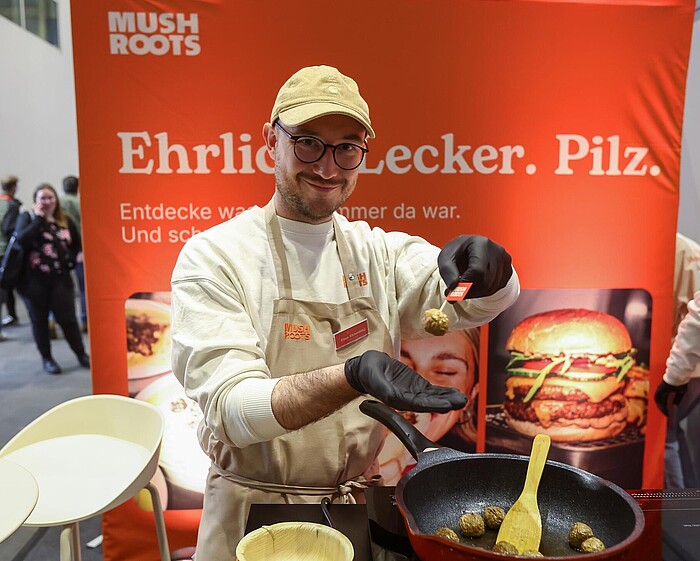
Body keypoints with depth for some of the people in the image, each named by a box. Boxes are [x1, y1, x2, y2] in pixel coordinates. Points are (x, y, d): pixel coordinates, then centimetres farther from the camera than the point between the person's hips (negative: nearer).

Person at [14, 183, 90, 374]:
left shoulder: (65, 221, 9)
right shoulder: (27, 217, 0)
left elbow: (78, 244, 21)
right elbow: (21, 240, -20)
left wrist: (71, 259, 5)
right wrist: (39, 219, -16)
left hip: (60, 279, 2)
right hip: (34, 280, -2)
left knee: (67, 318, 3)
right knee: (39, 320, 9)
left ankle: (81, 354, 17)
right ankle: (47, 358, 22)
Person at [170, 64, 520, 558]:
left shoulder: (379, 251, 0)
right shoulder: (213, 257, -13)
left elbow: (482, 301, -9)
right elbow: (231, 409, -22)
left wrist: (485, 264, -32)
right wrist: (353, 377, -38)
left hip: (363, 509, 4)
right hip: (256, 517, -3)